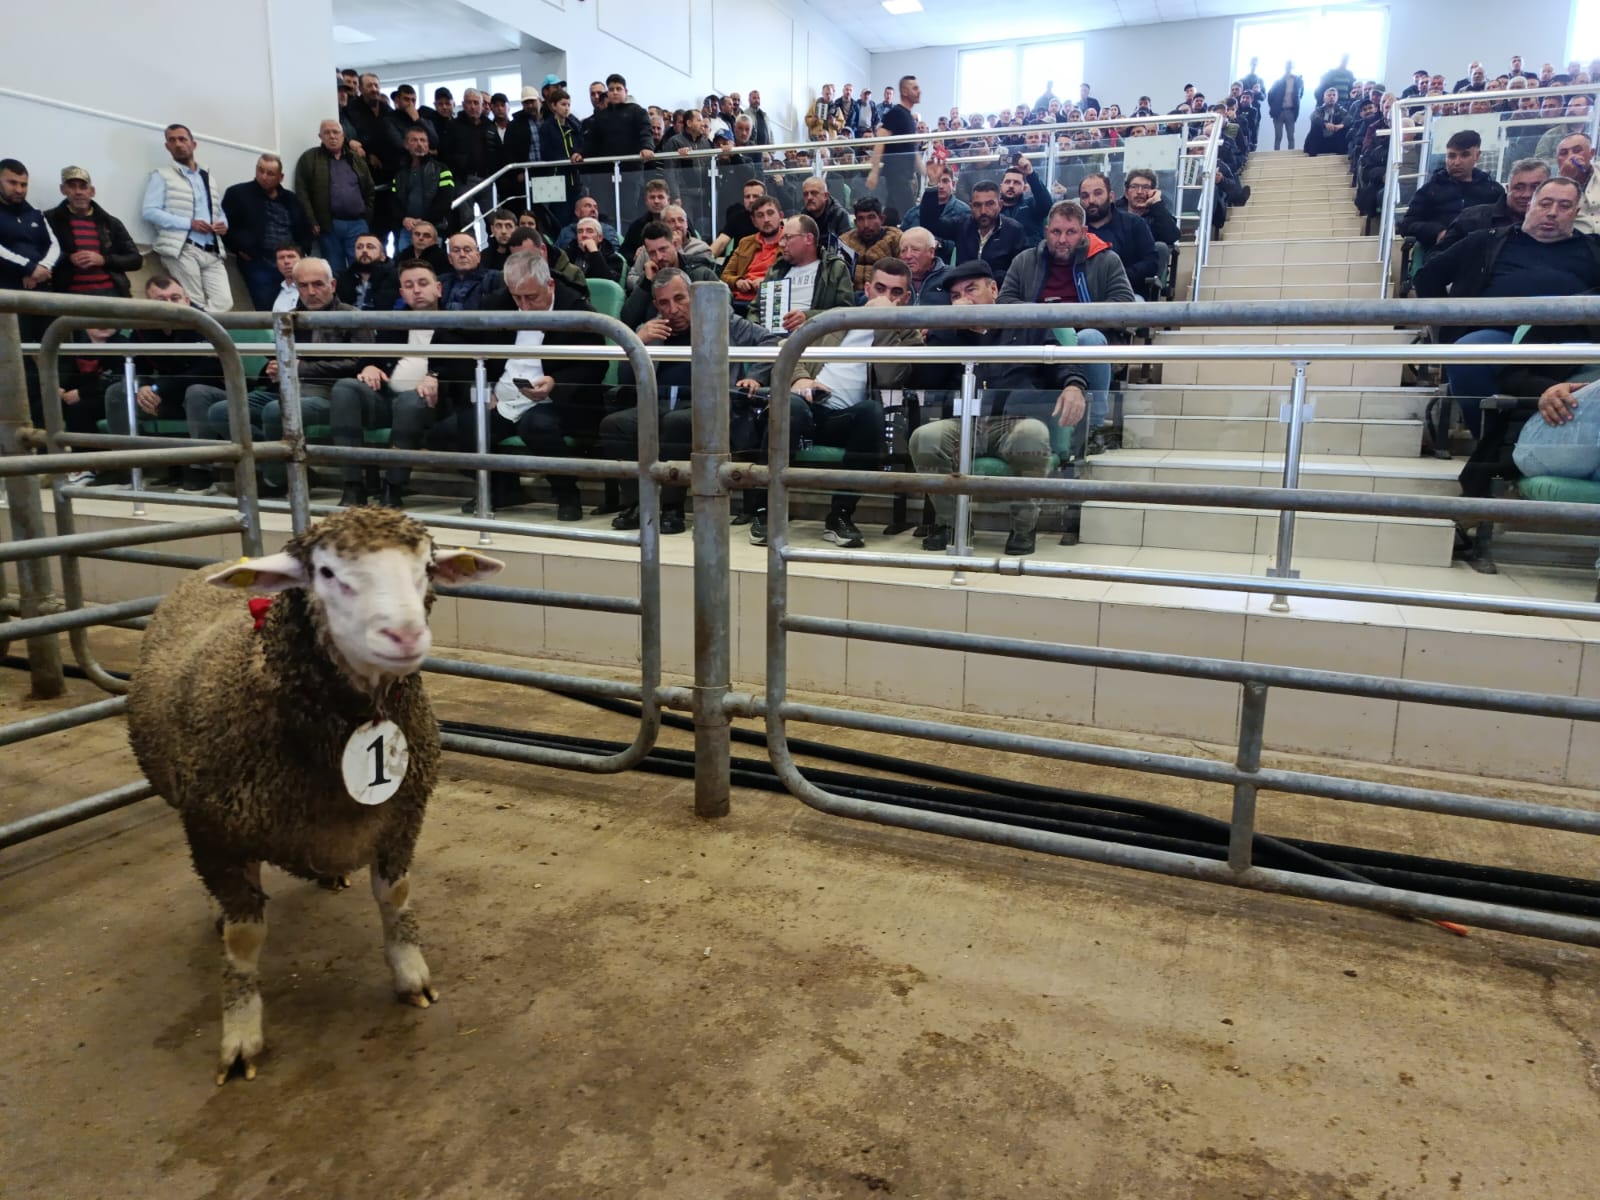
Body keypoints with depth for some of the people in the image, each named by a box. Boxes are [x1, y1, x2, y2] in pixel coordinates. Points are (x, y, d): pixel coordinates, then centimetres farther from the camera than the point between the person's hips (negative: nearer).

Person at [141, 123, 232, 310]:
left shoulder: (208, 177, 26)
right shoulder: (162, 175, 9)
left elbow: (219, 212, 28)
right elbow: (149, 211, -2)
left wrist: (223, 224, 2)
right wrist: (189, 223, -13)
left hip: (212, 252, 4)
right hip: (182, 250, -4)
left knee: (223, 302, -15)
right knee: (195, 305, -13)